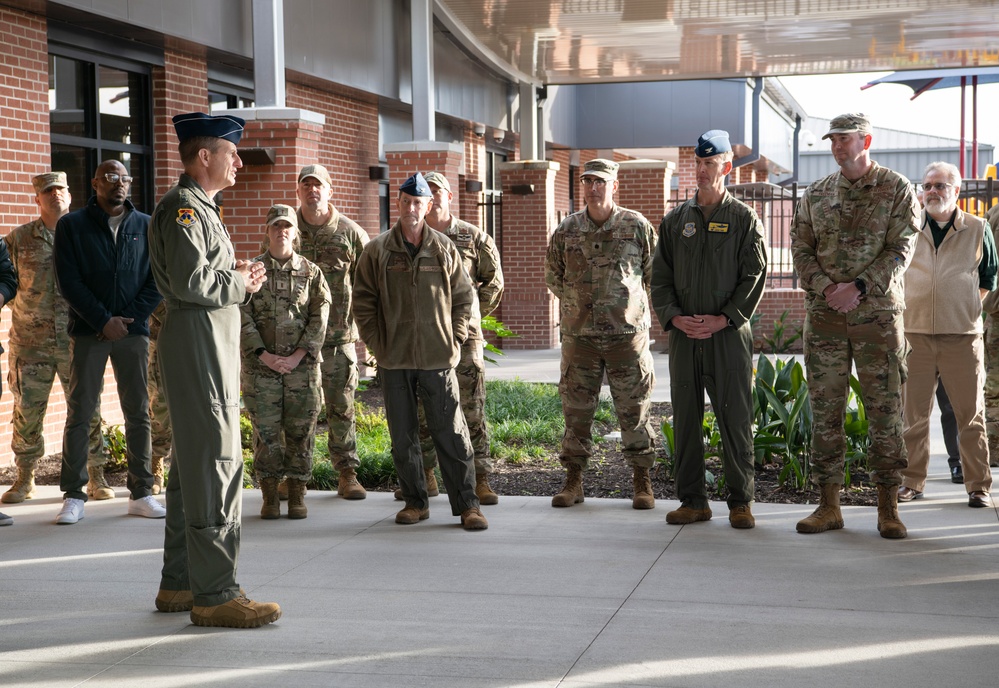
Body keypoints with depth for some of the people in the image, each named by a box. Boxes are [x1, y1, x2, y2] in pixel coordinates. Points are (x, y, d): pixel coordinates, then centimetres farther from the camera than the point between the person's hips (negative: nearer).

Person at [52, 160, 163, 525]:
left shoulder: (146, 226, 8)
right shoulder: (71, 225, 3)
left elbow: (157, 280, 4)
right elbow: (68, 281, -4)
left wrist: (128, 319, -7)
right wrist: (103, 321, -11)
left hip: (133, 331, 2)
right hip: (88, 331, -2)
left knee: (138, 412, 4)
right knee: (80, 413, -1)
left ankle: (141, 493, 11)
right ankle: (74, 496, 5)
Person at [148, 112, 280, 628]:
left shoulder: (200, 207, 21)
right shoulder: (182, 207, -12)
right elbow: (190, 280, -23)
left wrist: (235, 275, 9)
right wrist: (240, 283, -9)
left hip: (210, 345, 11)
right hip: (197, 341, -11)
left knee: (192, 464, 14)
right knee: (216, 465, -11)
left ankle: (179, 584, 22)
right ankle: (214, 594, -8)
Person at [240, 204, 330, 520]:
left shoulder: (311, 272, 7)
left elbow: (319, 318, 1)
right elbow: (243, 317, 0)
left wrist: (298, 355, -10)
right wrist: (263, 355, -11)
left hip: (302, 364, 1)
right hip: (261, 364, 0)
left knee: (301, 431, 2)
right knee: (265, 431, 0)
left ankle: (297, 495, 12)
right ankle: (270, 497, 10)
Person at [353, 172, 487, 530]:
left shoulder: (444, 249, 5)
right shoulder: (377, 251, 3)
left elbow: (464, 297, 11)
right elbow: (363, 302, 6)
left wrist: (455, 341, 2)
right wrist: (377, 345, -1)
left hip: (437, 357, -1)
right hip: (394, 360, 1)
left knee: (451, 434, -1)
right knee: (403, 436, 8)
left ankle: (467, 505, 4)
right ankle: (415, 502, 20)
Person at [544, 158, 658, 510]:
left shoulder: (637, 227, -2)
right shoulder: (566, 231, 4)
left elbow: (655, 273, 10)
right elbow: (552, 276, 18)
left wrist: (628, 304, 10)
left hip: (627, 333, -2)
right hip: (579, 335, 2)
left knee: (634, 411, 2)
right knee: (576, 411, 6)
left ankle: (642, 483, 12)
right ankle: (573, 481, 16)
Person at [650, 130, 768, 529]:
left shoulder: (744, 219, 3)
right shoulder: (675, 220, 13)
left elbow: (755, 276, -3)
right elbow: (660, 277, 11)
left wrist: (724, 318, -12)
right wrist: (674, 317, -5)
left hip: (729, 334, -3)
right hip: (683, 335, 4)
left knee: (735, 418, -2)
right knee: (686, 419, 6)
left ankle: (741, 502, 7)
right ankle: (692, 500, 14)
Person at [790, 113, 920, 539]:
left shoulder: (897, 190, 1)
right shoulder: (816, 195, 11)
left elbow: (901, 249, -7)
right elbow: (801, 248, 7)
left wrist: (858, 287, -17)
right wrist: (825, 288, -10)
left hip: (877, 314, -3)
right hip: (824, 315, 3)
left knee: (885, 410, -1)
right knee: (825, 410, 4)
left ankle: (888, 507, 7)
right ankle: (829, 506, 11)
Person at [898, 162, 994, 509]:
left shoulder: (978, 230, 7)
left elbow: (991, 276, 18)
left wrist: (972, 303, 5)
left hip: (962, 336, -1)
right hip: (914, 333, 1)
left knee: (971, 415, 1)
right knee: (912, 414, 3)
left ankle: (978, 486, 9)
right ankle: (912, 482, 12)